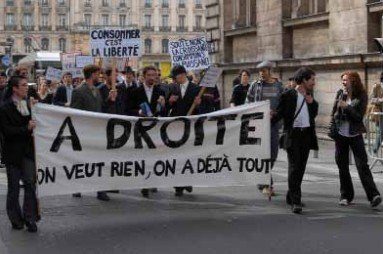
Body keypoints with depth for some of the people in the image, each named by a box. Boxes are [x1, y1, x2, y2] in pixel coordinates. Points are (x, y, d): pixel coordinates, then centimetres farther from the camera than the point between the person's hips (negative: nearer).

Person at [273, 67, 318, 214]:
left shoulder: (309, 96, 14)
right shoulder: (288, 95, -5)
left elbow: (314, 114, 16)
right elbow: (279, 114, -2)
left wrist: (312, 102, 0)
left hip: (307, 134, 6)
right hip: (293, 135, -6)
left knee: (301, 168, 11)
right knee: (294, 168, -9)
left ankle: (291, 197, 24)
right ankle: (296, 202, -11)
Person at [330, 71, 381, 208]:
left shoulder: (361, 96, -6)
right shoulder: (340, 93, 4)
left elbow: (359, 116, -12)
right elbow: (334, 112, 12)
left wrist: (346, 107, -20)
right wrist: (332, 127, 4)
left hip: (355, 135, -4)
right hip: (340, 135, 4)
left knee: (362, 165, -10)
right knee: (342, 166, 7)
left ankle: (373, 195, -11)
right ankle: (346, 195, 17)